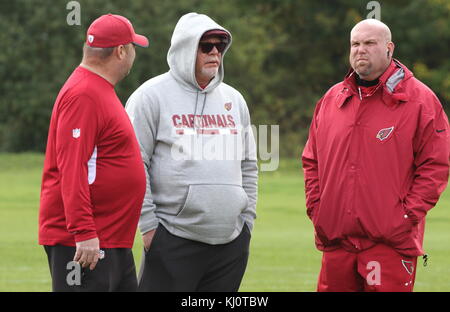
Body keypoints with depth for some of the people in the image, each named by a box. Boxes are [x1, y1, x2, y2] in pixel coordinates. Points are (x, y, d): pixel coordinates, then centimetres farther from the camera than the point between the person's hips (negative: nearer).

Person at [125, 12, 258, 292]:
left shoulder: (234, 99, 17)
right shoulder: (152, 96, -2)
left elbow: (248, 167, 22)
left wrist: (247, 219, 13)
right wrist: (148, 224, -10)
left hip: (231, 242, 6)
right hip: (173, 241, -6)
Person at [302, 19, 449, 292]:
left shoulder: (420, 100, -1)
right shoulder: (332, 100, 14)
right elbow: (312, 161, 20)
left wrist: (407, 216, -11)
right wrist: (315, 207, 7)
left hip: (391, 242, -5)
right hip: (335, 238, 5)